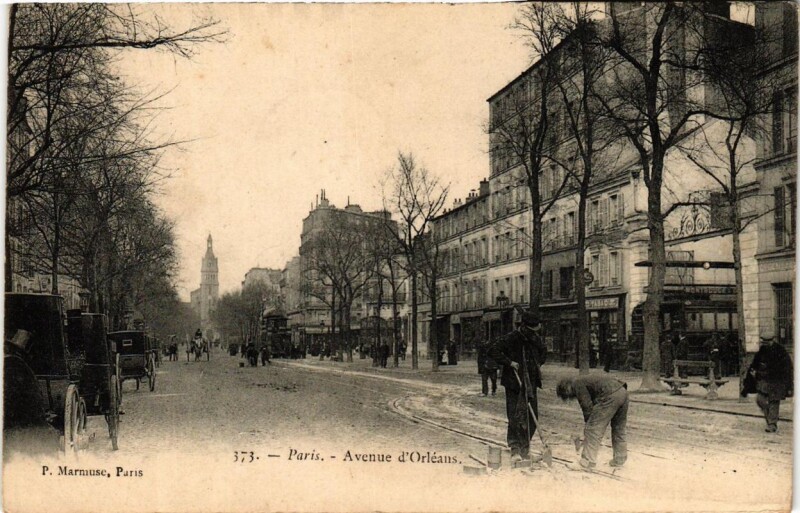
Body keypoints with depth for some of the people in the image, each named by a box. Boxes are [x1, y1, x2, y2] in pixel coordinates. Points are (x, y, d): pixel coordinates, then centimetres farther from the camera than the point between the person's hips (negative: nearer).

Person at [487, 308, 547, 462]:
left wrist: (539, 364, 14)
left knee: (532, 416, 7)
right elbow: (493, 350, -18)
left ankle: (525, 448, 19)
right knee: (515, 416, -8)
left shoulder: (536, 339, 7)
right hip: (514, 383, -6)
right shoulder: (511, 338, -13)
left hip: (531, 383, 6)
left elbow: (543, 351, 28)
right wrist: (509, 363, -20)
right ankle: (515, 449, -2)